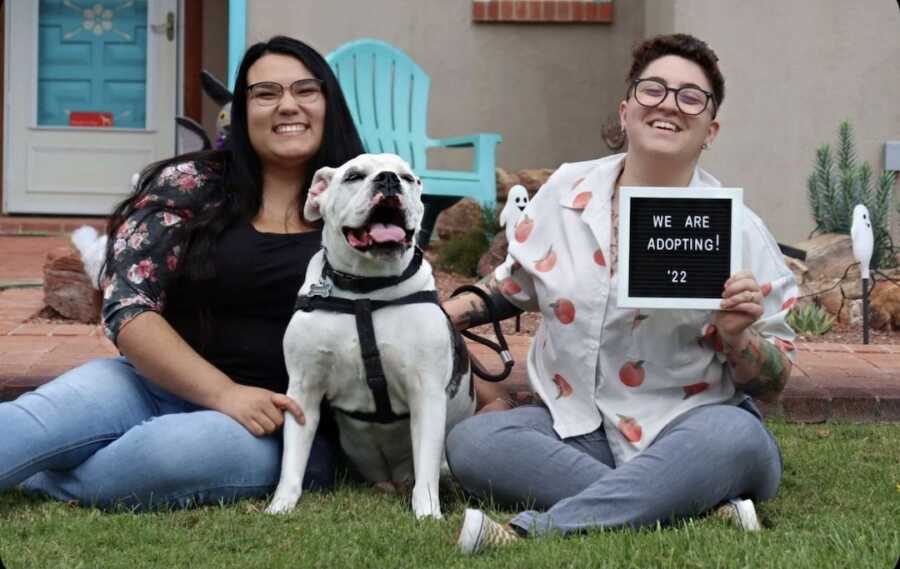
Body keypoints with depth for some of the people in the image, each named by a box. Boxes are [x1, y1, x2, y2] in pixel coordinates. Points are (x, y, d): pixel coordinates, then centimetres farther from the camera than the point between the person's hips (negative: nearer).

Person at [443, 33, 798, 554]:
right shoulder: (566, 193, 3)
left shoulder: (737, 231, -5)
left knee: (739, 437, -36)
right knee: (471, 442, -25)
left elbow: (775, 381, -1)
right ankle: (705, 510, -29)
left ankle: (531, 530, -38)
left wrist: (737, 337, -22)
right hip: (574, 427, 3)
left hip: (684, 431, -3)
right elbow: (512, 287, 20)